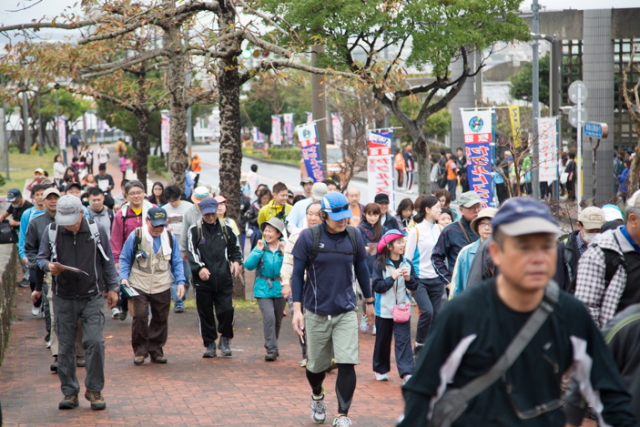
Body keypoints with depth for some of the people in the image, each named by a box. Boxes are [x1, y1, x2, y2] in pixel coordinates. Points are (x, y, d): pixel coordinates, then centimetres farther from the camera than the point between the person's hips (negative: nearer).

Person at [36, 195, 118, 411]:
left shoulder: (97, 230, -2)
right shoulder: (51, 231, -3)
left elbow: (107, 261, 7)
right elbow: (41, 257, 6)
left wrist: (112, 288, 6)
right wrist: (48, 266, -17)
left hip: (92, 298, -1)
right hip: (63, 299, 1)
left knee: (95, 342, -10)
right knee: (65, 347, 4)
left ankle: (94, 390, 3)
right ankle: (69, 392, 15)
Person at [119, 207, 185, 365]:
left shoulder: (170, 238, 5)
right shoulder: (135, 236, -4)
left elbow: (177, 262, 12)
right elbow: (124, 259, 4)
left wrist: (180, 282, 2)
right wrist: (124, 277, -10)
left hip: (162, 288, 3)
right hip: (139, 286, -3)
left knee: (161, 319, 5)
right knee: (140, 316, -13)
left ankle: (156, 350, 18)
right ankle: (140, 350, 1)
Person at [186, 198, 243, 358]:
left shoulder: (225, 229, 9)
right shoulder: (194, 230, 0)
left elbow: (235, 248, 19)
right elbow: (191, 252, -8)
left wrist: (236, 261, 0)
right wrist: (199, 267, -23)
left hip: (224, 280, 1)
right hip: (202, 280, -1)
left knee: (226, 310, -5)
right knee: (205, 313, 5)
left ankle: (225, 340, 17)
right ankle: (210, 344, 18)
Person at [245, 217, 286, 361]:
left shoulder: (284, 247, -2)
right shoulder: (260, 246, -1)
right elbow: (249, 265, -10)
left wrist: (284, 253, -20)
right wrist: (258, 251, -16)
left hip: (280, 288, 2)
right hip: (263, 289, -2)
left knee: (277, 320, 13)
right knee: (269, 317, -18)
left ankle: (273, 347, 34)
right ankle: (271, 350, -13)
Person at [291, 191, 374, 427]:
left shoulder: (354, 236, -1)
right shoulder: (308, 237, -9)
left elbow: (361, 269, 11)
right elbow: (297, 274, -4)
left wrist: (369, 302, 19)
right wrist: (297, 309, -9)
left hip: (346, 312, 1)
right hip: (316, 313, -1)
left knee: (347, 364, -11)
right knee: (316, 365, 13)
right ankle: (317, 396, 45)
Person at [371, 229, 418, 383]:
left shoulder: (407, 264, 3)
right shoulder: (380, 265, -6)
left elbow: (414, 286, 7)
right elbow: (377, 286, -12)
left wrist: (409, 279, -12)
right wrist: (392, 277, -19)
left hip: (402, 308, 2)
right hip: (384, 309, -2)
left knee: (404, 341, -7)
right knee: (382, 341, 11)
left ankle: (406, 373, -12)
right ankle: (380, 370, 25)